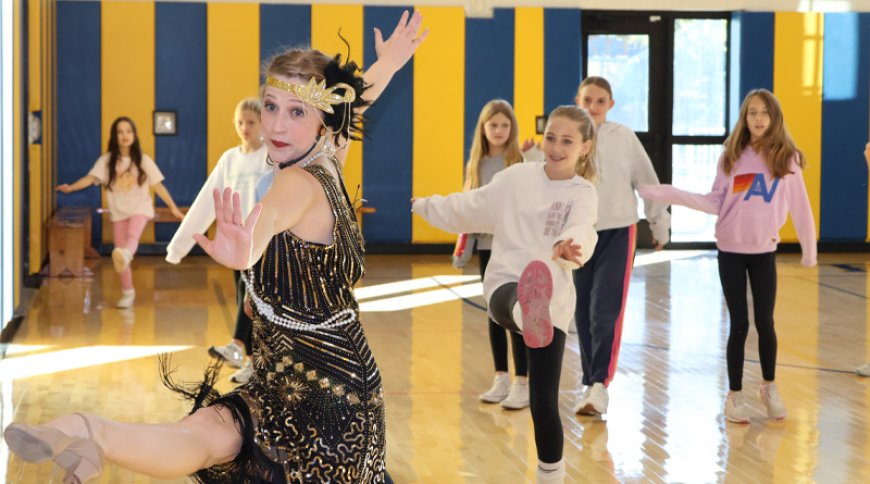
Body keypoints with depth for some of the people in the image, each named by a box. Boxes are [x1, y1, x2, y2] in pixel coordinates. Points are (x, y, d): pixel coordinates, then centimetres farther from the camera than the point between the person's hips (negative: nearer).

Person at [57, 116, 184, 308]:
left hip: (139, 208, -3)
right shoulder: (107, 160, 0)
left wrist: (174, 208, 1)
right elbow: (91, 178, -11)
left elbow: (158, 186, 2)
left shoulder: (143, 160, -1)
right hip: (118, 212, 3)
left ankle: (125, 255, -67)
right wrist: (70, 187, -28)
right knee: (119, 255, 2)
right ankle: (128, 293, 16)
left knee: (132, 235, -34)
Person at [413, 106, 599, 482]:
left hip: (552, 299, 0)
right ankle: (529, 315, -77)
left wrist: (569, 245, -48)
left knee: (544, 401, -2)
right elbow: (469, 208, 26)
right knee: (518, 304, -40)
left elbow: (581, 229, -24)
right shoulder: (517, 177, 9)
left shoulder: (583, 193, 0)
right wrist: (423, 205, 37)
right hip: (505, 287, 1)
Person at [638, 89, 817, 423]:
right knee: (739, 324, 2)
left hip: (765, 252, 0)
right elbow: (714, 203, -1)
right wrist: (667, 194, -8)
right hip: (730, 251, 0)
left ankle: (769, 388, 25)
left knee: (765, 323, 2)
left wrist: (809, 249, 6)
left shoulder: (786, 158, -3)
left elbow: (799, 206, 2)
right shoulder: (732, 157, 0)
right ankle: (735, 395, 15)